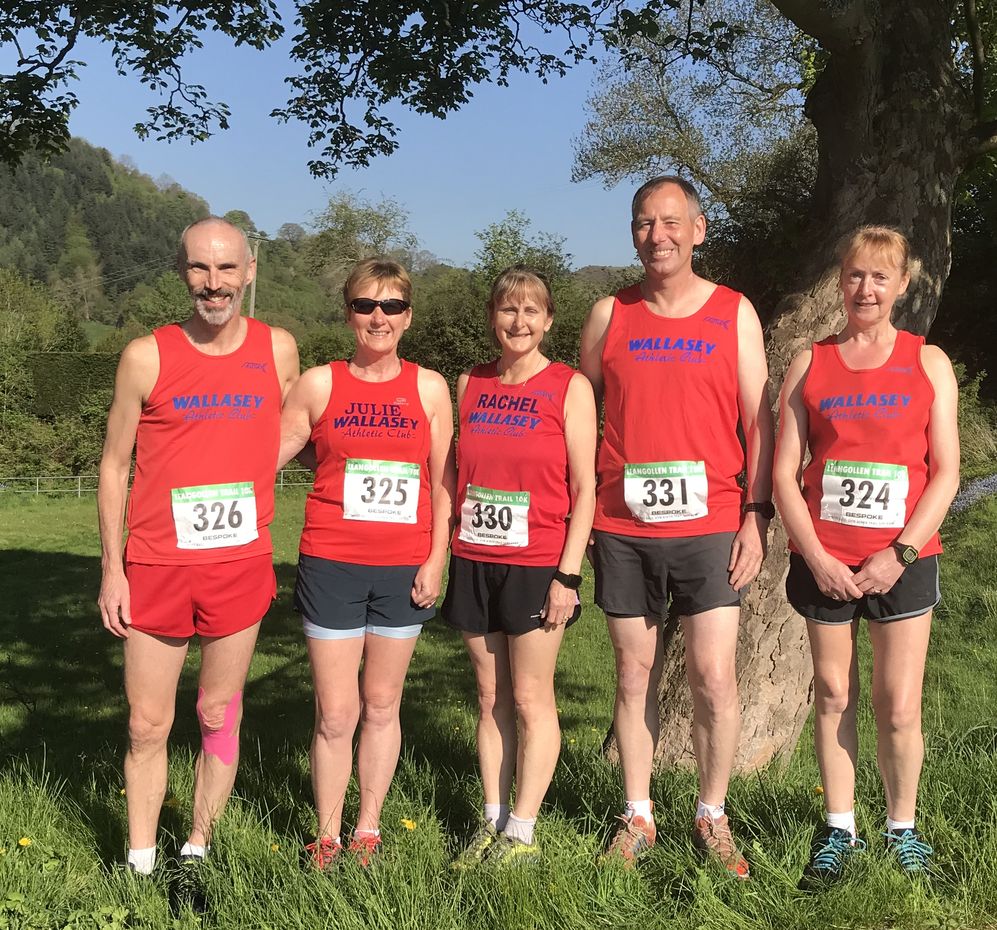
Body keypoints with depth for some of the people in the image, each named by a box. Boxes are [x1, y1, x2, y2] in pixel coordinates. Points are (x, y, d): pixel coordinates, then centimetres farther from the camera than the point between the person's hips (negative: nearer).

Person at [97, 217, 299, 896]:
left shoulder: (278, 350, 1)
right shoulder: (146, 357, -3)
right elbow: (114, 467, 2)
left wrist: (261, 539, 9)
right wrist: (112, 568, -2)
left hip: (241, 567, 1)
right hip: (156, 569, -1)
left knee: (220, 716, 11)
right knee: (148, 726, 6)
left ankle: (198, 851, 27)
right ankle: (141, 865, 21)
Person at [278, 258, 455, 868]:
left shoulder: (429, 388, 4)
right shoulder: (319, 384, 2)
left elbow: (444, 481, 5)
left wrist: (436, 559, -1)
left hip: (404, 569, 1)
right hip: (332, 565, -1)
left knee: (382, 706, 11)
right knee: (336, 713, 2)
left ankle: (368, 829, 25)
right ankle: (327, 838, 17)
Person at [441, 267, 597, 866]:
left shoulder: (569, 387, -3)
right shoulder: (470, 385, 9)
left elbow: (584, 489, -6)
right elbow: (458, 476, 14)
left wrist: (568, 574, -12)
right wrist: (446, 557, 7)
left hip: (536, 564, -4)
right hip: (474, 562, 4)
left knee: (531, 700, 2)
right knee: (491, 698, 10)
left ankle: (521, 834, 12)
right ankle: (492, 823, 20)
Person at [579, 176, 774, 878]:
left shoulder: (734, 313, 5)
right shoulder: (609, 315, 7)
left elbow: (757, 420, 4)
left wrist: (758, 515, -4)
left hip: (710, 526, -1)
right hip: (623, 530, 1)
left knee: (714, 677, -2)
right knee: (636, 675, 8)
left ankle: (713, 817, 17)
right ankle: (638, 817, 21)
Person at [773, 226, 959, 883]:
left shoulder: (928, 362, 4)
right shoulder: (810, 364, 5)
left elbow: (946, 473, 0)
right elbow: (784, 473, 2)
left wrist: (900, 553, -10)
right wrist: (816, 557, -8)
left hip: (903, 562, -1)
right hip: (825, 562, 1)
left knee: (899, 707, 1)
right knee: (834, 697, 9)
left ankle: (903, 830, 22)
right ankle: (839, 832, 22)